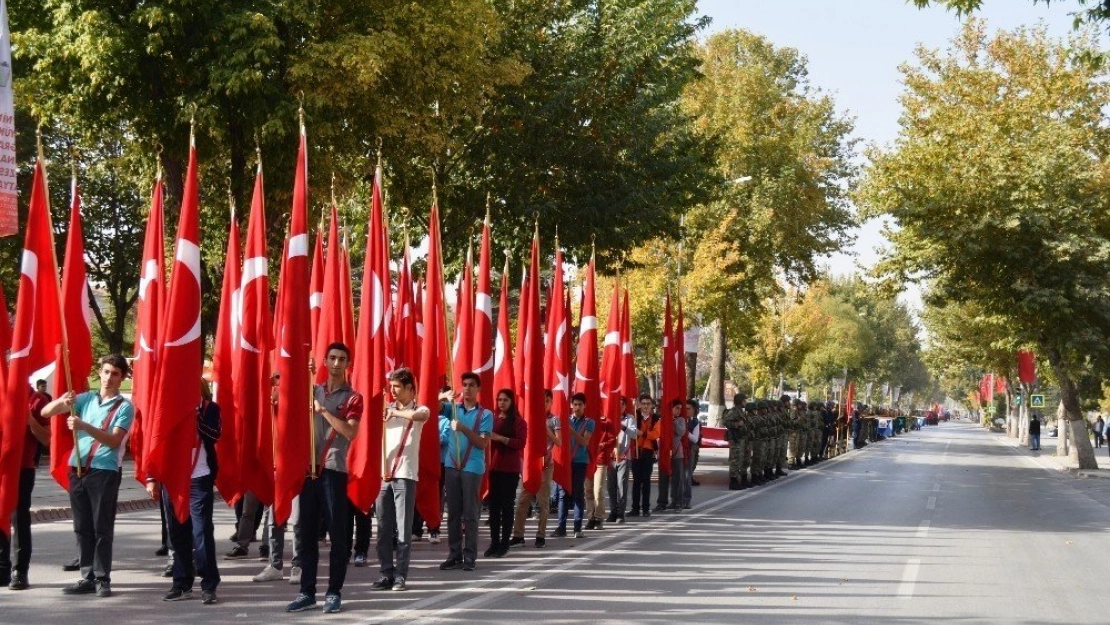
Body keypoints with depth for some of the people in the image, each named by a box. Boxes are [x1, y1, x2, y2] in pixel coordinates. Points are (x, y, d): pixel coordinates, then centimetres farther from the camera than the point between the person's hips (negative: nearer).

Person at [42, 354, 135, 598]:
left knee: (102, 528, -3)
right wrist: (62, 401, -15)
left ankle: (102, 579, 1)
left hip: (104, 471, -4)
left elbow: (114, 440, -14)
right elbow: (46, 412, 7)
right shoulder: (85, 399, 10)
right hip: (77, 469, 4)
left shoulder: (125, 407, -1)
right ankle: (87, 578, 13)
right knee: (83, 527, 7)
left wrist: (84, 426, -24)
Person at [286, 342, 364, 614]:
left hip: (334, 470, -4)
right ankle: (307, 592, 12)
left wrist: (324, 411, -15)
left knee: (338, 533, -1)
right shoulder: (313, 391, 15)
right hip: (309, 468, 4)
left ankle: (334, 592, 5)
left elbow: (350, 432, -11)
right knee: (307, 533, 6)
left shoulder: (353, 398, 1)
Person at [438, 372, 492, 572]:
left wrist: (464, 429, -18)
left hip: (472, 468, -3)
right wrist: (444, 396, -19)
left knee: (470, 513, -2)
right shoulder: (453, 409, 10)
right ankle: (454, 555, 10)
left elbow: (483, 443, -5)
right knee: (453, 512, 5)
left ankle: (470, 556, 1)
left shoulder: (485, 414, 1)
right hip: (452, 465, 3)